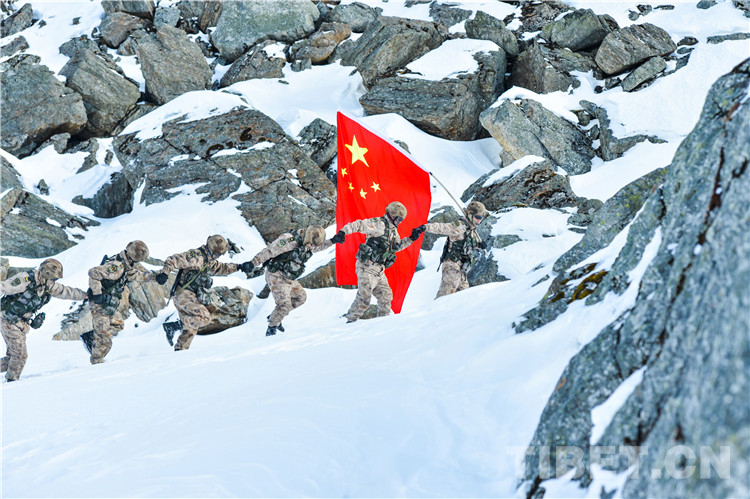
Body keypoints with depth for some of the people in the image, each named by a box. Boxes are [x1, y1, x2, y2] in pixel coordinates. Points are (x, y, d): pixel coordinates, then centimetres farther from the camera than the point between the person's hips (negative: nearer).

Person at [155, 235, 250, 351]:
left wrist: (238, 267, 28)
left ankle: (179, 350, 24)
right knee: (205, 318, -24)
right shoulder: (195, 256, -12)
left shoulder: (208, 261, 19)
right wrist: (165, 272, -33)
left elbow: (221, 268, 36)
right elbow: (174, 260, -19)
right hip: (185, 295, -10)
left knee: (190, 330, 15)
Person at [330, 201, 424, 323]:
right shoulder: (378, 224, -11)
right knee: (364, 297, -13)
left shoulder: (393, 231, 18)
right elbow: (358, 225, -16)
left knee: (386, 295, 11)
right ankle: (351, 320, -5)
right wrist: (342, 233, -29)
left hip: (379, 270, 9)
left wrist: (411, 239, 21)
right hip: (367, 268, -9)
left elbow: (397, 246, 32)